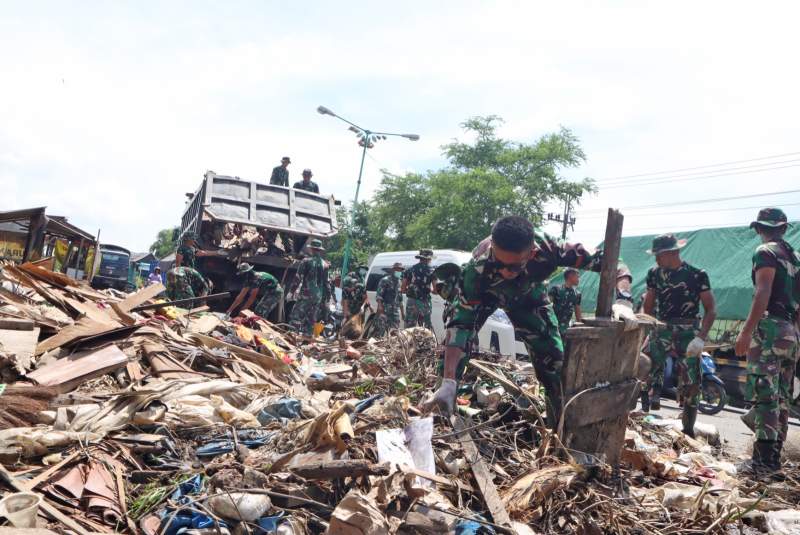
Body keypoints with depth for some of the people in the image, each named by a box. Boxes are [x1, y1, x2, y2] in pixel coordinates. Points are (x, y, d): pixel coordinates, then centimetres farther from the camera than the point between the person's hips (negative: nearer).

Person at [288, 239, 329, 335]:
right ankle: (308, 334, 13)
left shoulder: (306, 261, -8)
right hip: (319, 295, 5)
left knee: (297, 314, -1)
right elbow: (326, 282, 9)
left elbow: (298, 277, -8)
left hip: (306, 293, -5)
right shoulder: (325, 264, 6)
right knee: (312, 318, 11)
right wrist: (326, 295, 15)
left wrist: (293, 288, 0)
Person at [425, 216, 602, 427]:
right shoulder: (477, 269, -44)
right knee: (454, 351, -21)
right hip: (484, 293, -2)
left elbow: (595, 259, -23)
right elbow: (462, 323, -44)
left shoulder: (546, 247, -40)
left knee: (554, 360, -2)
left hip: (527, 295, 2)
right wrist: (448, 382, -52)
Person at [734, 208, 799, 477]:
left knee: (763, 394, -11)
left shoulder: (766, 252, -5)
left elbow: (763, 293, -17)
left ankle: (763, 460, -15)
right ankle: (774, 457, 15)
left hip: (769, 328, -8)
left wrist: (746, 332, -20)